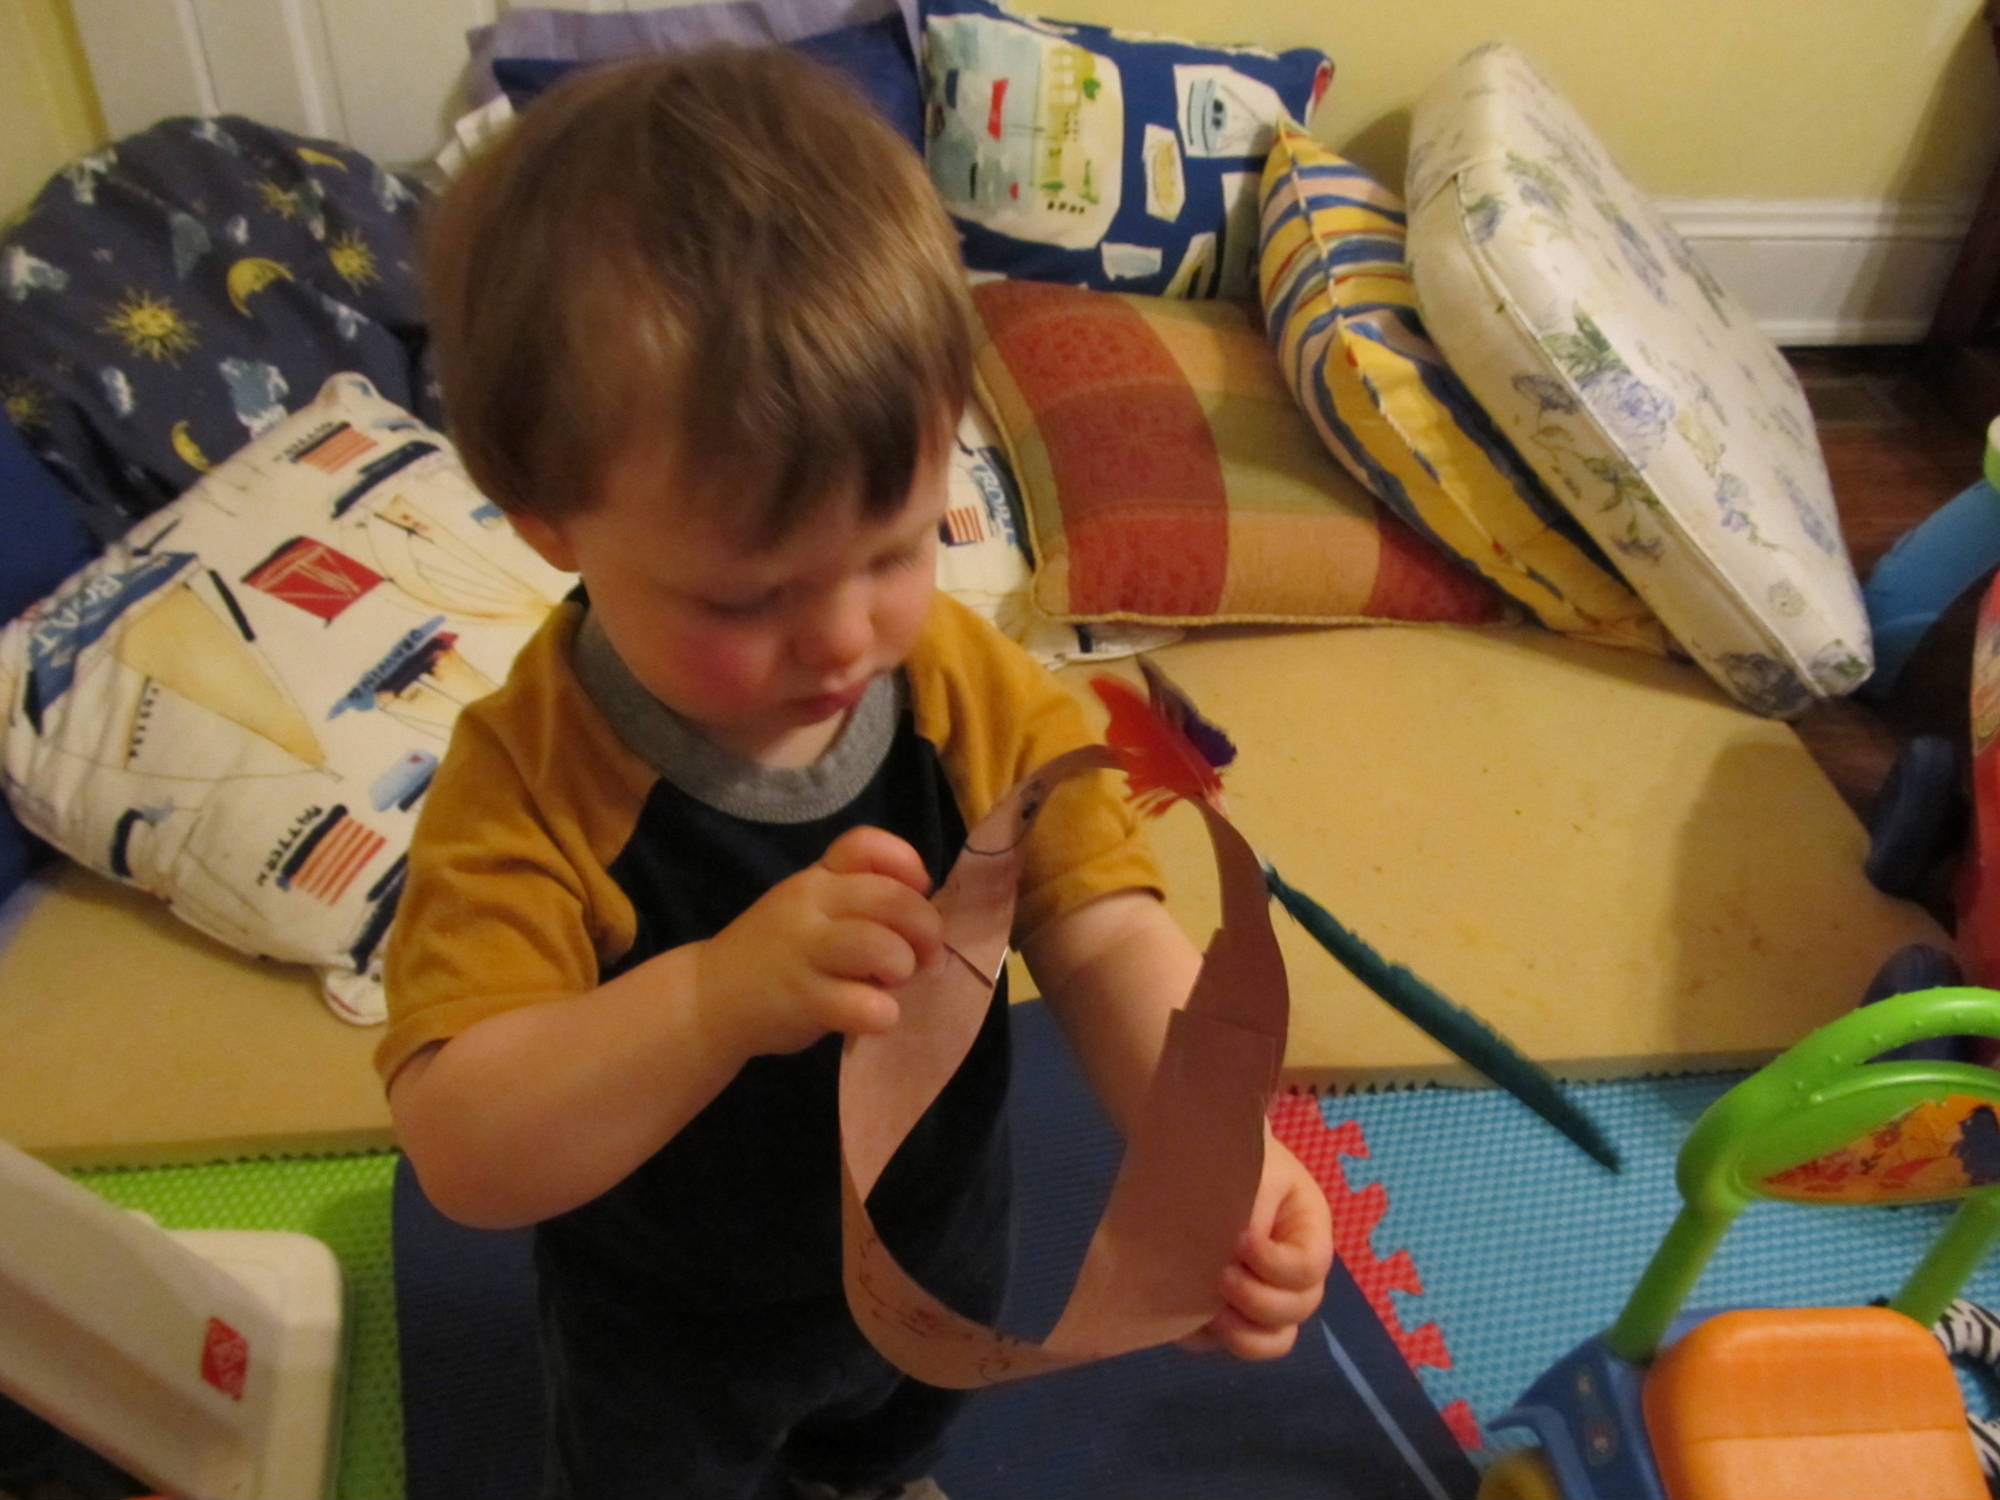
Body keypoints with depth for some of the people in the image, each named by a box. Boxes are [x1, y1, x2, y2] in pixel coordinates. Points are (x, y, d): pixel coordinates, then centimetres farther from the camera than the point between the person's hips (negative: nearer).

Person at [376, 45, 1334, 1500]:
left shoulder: (981, 695, -27)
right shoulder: (529, 782, -37)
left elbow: (1110, 940, -28)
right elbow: (464, 1154, -39)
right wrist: (717, 999, -56)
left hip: (936, 1247, 4)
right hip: (670, 1323, -3)